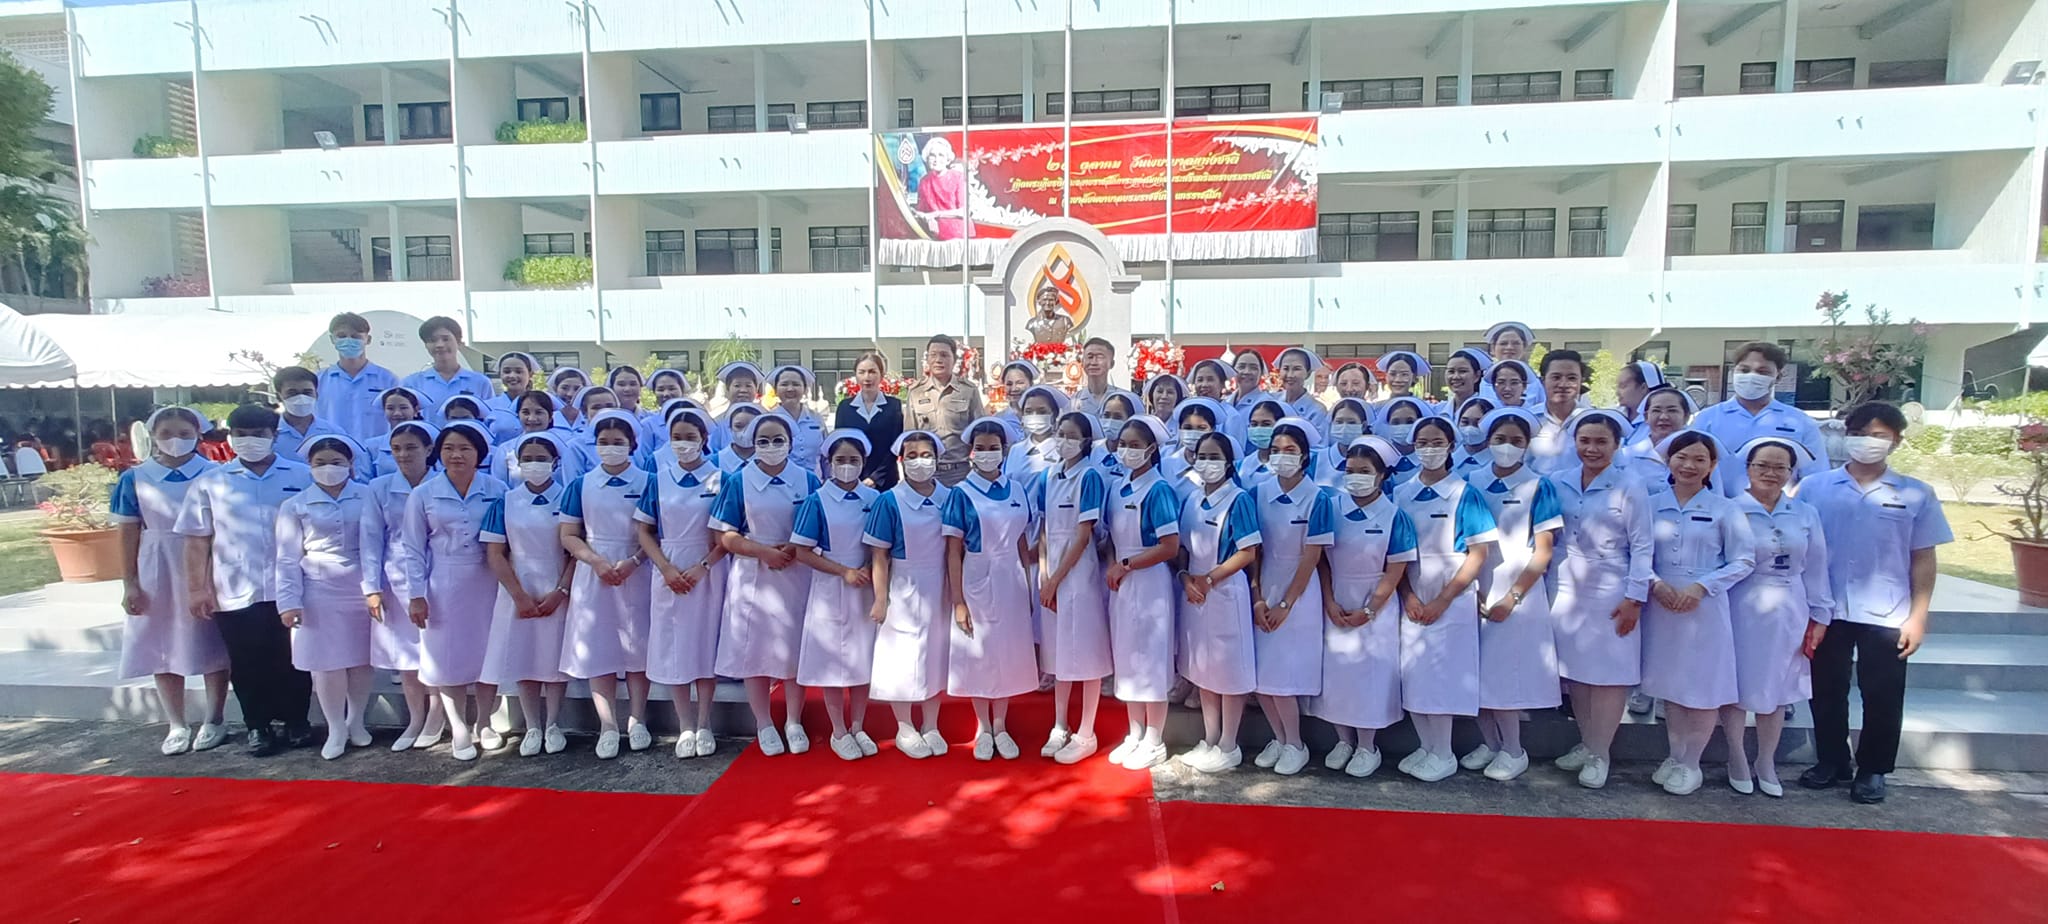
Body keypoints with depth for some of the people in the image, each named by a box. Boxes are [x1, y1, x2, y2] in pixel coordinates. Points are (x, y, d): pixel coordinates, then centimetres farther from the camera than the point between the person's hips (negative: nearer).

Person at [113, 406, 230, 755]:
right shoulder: (135, 479, 1)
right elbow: (128, 535, 3)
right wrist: (130, 585, 0)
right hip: (158, 574, 2)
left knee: (212, 645, 6)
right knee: (162, 648, 9)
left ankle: (215, 720, 20)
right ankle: (176, 725, 22)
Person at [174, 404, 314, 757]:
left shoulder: (303, 477, 1)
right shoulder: (209, 483, 5)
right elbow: (198, 542, 4)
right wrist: (199, 589, -1)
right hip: (236, 594, 1)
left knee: (292, 661, 9)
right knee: (247, 665, 10)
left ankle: (296, 721, 24)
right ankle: (258, 726, 24)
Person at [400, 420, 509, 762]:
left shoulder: (497, 489, -2)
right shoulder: (422, 495, 0)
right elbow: (412, 549, 2)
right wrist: (416, 594, -3)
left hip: (487, 584, 0)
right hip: (444, 587, 0)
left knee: (488, 653, 8)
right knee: (448, 656, 6)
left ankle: (484, 724, 26)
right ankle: (459, 731, 21)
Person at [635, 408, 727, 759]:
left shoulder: (719, 479, -2)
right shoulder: (659, 480, 3)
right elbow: (645, 532, 4)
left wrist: (703, 566, -15)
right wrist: (667, 568, -9)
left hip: (708, 572, -2)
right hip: (668, 573, 2)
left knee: (705, 644, 4)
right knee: (672, 646, 4)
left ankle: (704, 725, 16)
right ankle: (685, 727, 15)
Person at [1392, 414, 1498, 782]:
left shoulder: (1465, 494, -4)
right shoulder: (1399, 494, 5)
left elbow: (1479, 554, -7)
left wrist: (1443, 600, -12)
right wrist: (1408, 596, -6)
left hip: (1451, 602, -3)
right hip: (1411, 602, 3)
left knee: (1442, 674, -1)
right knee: (1411, 675, 5)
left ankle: (1444, 754, 16)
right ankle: (1425, 747, 23)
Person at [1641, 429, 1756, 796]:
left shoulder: (1724, 509, -1)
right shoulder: (1652, 505, 4)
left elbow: (1744, 560, -3)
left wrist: (1701, 586, -13)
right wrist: (1655, 584, -13)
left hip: (1705, 608, -2)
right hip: (1661, 607, 2)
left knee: (1704, 687, 4)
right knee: (1670, 684, 12)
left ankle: (1691, 763, 19)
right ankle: (1675, 755, 27)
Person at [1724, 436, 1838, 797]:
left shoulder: (1806, 514, 6)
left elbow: (1815, 569, 9)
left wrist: (1819, 617, 7)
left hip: (1787, 615, 4)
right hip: (1740, 613, -3)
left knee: (1776, 690, 13)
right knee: (1736, 688, 6)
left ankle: (1766, 764, 29)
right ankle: (1737, 760, 23)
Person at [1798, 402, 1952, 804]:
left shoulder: (1916, 494, 1)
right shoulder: (1814, 488, -1)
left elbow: (1923, 560, 3)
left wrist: (1918, 616, -2)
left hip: (1886, 616, 0)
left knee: (1882, 697, 8)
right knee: (1827, 692, 11)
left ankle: (1873, 770, 24)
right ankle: (1832, 762, 27)